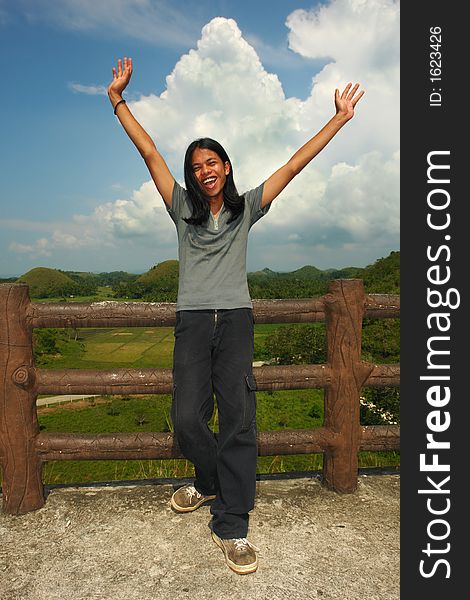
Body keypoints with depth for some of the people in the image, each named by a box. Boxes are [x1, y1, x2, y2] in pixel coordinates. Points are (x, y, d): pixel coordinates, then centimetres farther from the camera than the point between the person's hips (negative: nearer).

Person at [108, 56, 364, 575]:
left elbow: (293, 165, 11)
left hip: (236, 320, 0)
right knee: (187, 419, -8)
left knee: (239, 420, -7)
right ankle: (212, 481, 25)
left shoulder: (246, 207, 12)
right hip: (192, 321, 1)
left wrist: (338, 120, 11)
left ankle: (232, 527, 5)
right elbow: (149, 152, 10)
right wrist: (118, 100, 8)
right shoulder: (183, 207, 13)